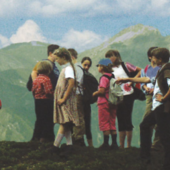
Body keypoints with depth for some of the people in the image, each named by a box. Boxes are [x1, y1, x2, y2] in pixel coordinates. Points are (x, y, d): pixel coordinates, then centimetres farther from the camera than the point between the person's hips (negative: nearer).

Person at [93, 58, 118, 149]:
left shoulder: (104, 78, -14)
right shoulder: (112, 76, 10)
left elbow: (102, 90, -22)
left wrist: (95, 93, -3)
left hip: (104, 103, -8)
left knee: (104, 123, -3)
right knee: (112, 124, 12)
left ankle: (106, 143, -4)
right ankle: (114, 143, 11)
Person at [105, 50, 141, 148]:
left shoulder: (125, 65, 0)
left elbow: (140, 71, 1)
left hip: (127, 96, -5)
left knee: (127, 120, -6)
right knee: (121, 121, 6)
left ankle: (129, 145, -3)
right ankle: (121, 145, 8)